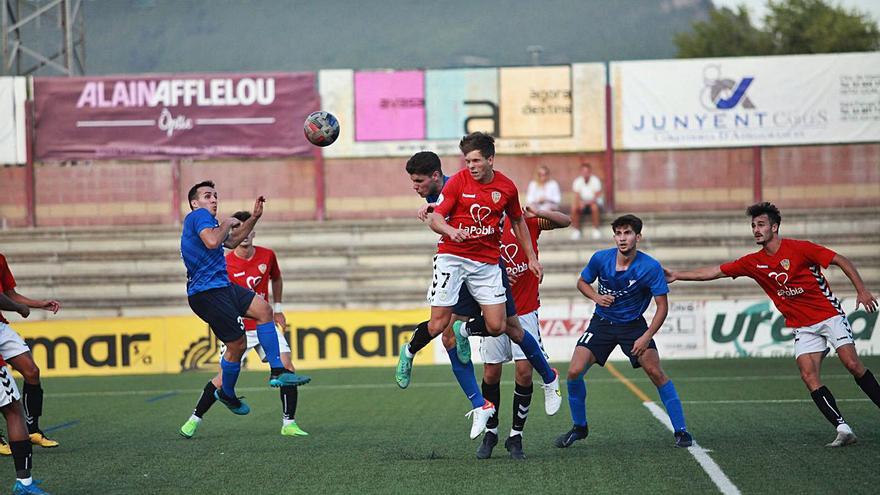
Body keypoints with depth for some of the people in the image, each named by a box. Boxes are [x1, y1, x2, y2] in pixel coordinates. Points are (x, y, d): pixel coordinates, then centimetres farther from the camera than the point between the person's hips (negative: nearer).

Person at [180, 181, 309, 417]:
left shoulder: (204, 219, 22)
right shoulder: (198, 215, -9)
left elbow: (231, 241, 37)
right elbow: (212, 241, -29)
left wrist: (254, 217, 29)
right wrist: (227, 223, -10)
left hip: (223, 286, 11)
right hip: (207, 293, -11)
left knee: (263, 309, 4)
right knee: (237, 344, -7)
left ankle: (277, 372, 0)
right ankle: (227, 394, 15)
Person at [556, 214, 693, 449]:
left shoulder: (650, 267, -20)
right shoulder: (600, 259, -12)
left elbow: (662, 306, -15)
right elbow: (582, 282, 7)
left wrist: (646, 337, -23)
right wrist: (597, 297, -14)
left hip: (633, 324, -2)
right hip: (602, 322, 2)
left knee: (656, 373, -16)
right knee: (574, 372, -11)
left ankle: (681, 431, -4)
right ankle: (579, 427, 10)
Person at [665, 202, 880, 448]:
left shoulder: (799, 248, -11)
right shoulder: (754, 262, 3)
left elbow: (841, 261, -7)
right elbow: (715, 271, 7)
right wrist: (677, 275, 3)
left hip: (830, 315, -4)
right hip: (803, 327, 4)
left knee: (853, 364, -16)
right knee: (808, 375, -15)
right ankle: (843, 429, -16)